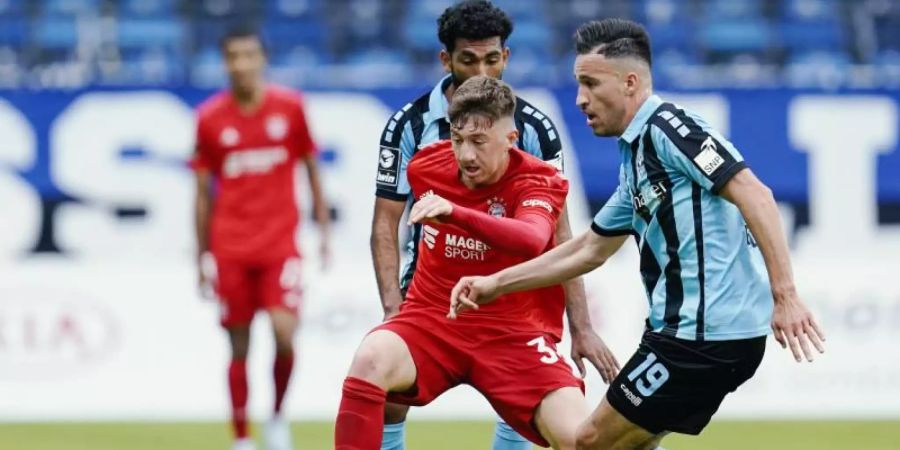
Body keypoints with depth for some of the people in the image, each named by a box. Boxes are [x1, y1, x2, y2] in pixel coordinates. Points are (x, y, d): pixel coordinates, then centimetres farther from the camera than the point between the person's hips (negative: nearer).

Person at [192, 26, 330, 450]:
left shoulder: (290, 107, 1)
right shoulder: (210, 117, 1)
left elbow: (312, 169, 11)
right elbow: (204, 190, 8)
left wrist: (323, 228, 8)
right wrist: (202, 256, 7)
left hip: (280, 243, -1)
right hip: (230, 249, 1)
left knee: (284, 334, -15)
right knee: (239, 347, 2)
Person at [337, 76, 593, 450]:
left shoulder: (538, 181, -12)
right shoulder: (425, 166, -1)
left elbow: (533, 240, -37)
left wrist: (455, 213, -50)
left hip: (513, 333, -2)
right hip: (431, 320, 2)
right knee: (371, 359, -33)